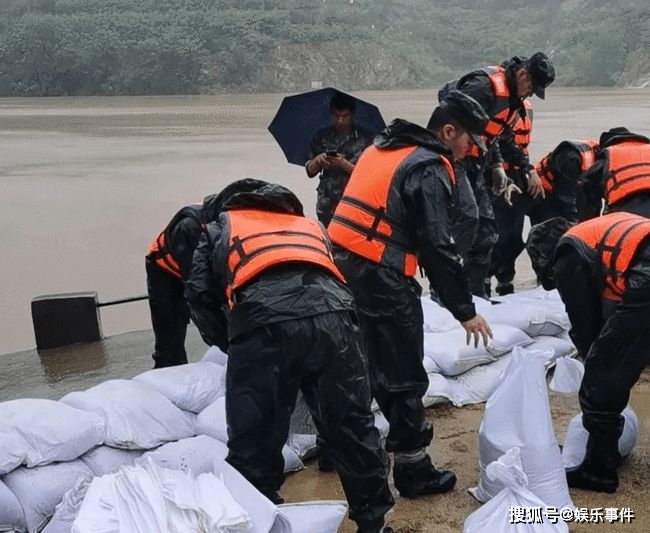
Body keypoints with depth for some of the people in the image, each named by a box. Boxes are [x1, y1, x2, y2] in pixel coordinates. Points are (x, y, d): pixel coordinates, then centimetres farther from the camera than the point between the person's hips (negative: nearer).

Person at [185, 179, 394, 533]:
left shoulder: (220, 229, 33)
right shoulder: (311, 225, 42)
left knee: (253, 445, 10)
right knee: (353, 429, 17)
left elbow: (200, 295, 21)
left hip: (261, 324, -3)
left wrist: (232, 344, 34)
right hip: (331, 317, 4)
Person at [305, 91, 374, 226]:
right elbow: (310, 171, 11)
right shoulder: (321, 137, 7)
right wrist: (317, 160, -11)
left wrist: (344, 164, -16)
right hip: (327, 206, 2)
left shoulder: (364, 138, -1)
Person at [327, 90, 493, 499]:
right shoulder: (430, 170, -10)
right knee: (405, 376, 2)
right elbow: (439, 248, -14)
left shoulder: (382, 150, 17)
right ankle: (413, 469, 11)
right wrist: (466, 310, -9)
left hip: (340, 266, 9)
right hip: (381, 279, -8)